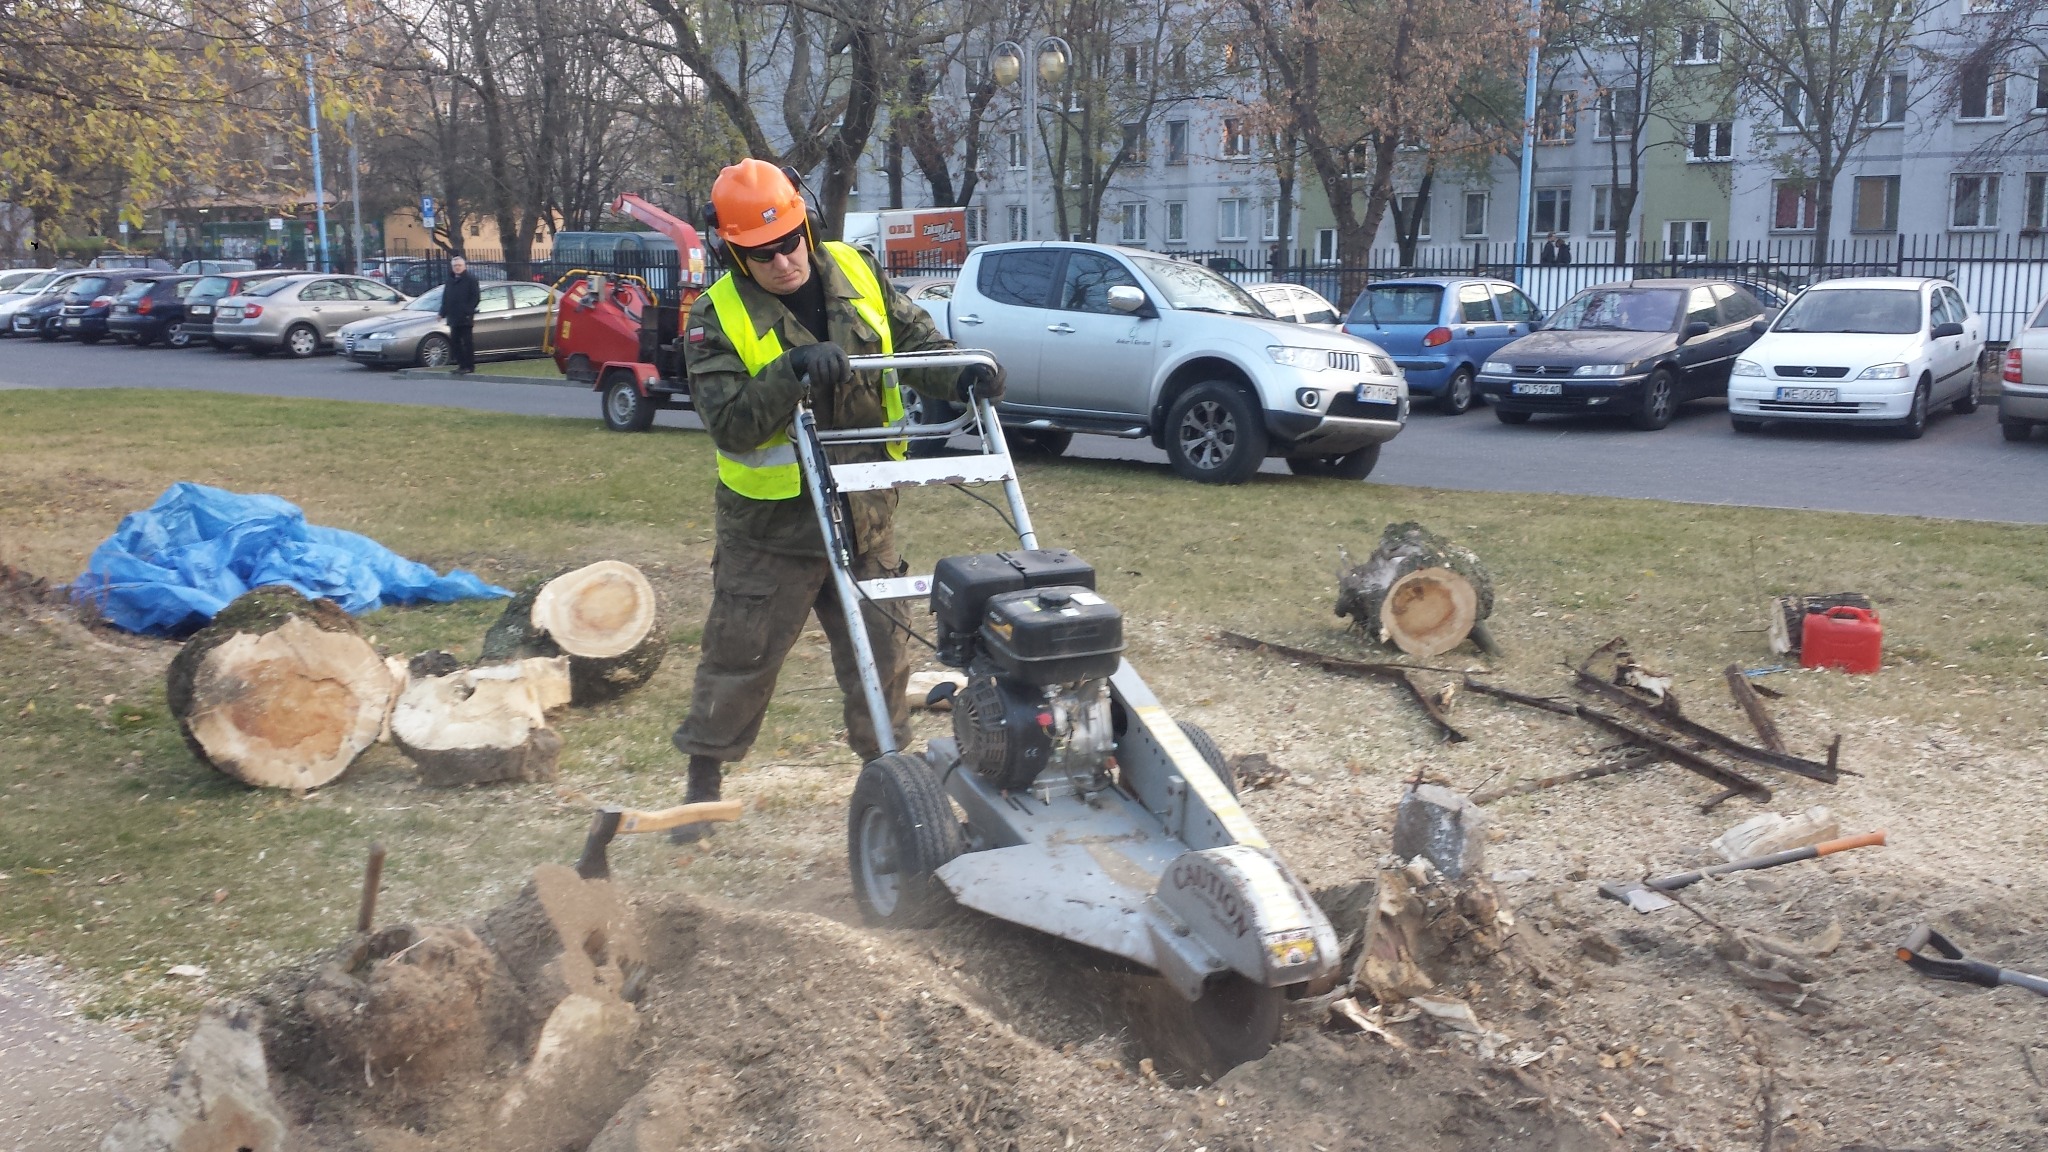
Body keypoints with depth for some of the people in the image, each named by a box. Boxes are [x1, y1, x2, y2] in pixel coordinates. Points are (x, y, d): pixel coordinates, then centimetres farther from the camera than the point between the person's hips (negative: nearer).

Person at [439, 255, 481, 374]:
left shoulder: (470, 278, -4)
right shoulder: (450, 280, 16)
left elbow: (476, 296, -10)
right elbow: (445, 297, 19)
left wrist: (469, 311, -17)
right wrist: (443, 312, 11)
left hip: (465, 318, -7)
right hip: (453, 317, 7)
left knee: (467, 342, -4)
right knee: (455, 341, 8)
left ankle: (469, 366, -2)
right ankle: (461, 364, 15)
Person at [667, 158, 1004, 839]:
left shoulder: (855, 272, 0)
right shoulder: (718, 317, -12)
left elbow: (915, 338, 7)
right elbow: (730, 424, -21)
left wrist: (961, 377, -13)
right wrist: (791, 371, -34)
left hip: (864, 515, 3)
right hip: (771, 526, -3)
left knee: (881, 649, 11)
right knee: (738, 656, 8)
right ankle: (704, 777, 26)